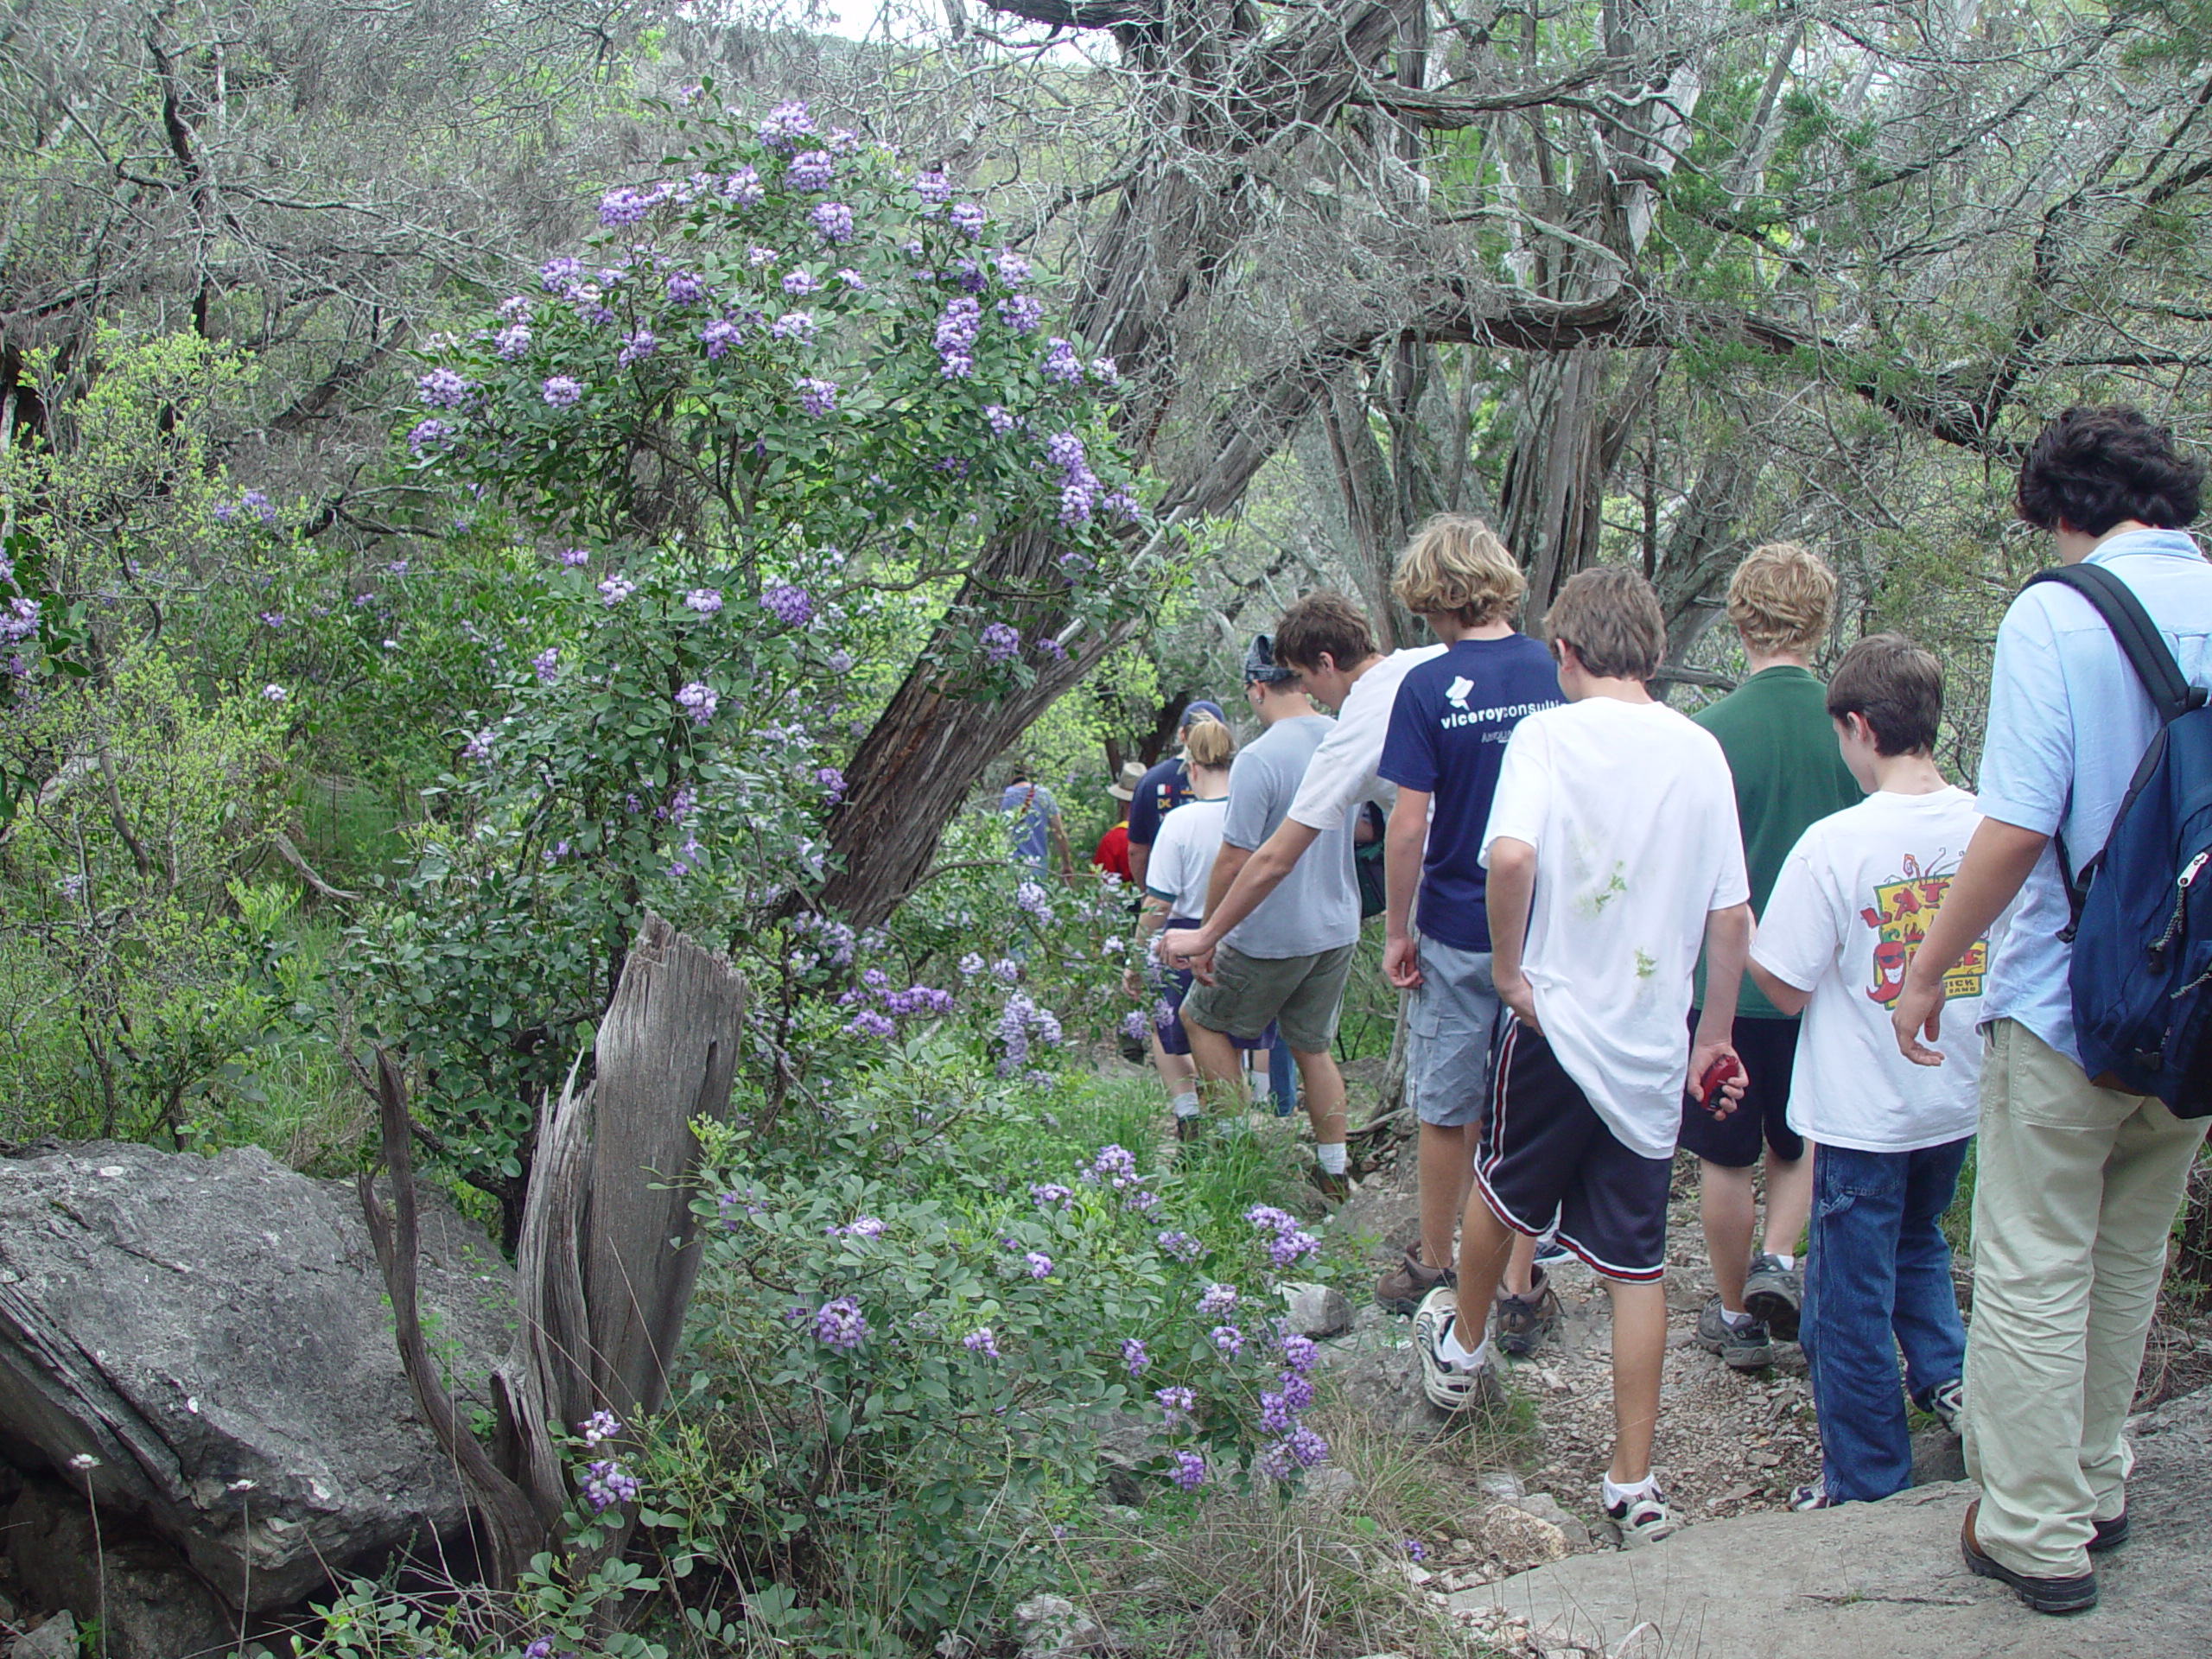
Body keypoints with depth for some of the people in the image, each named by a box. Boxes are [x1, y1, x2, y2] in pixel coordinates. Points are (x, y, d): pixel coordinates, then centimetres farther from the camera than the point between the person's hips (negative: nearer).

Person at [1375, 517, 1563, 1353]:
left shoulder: (1428, 687, -12)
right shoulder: (1560, 673, -3)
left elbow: (1409, 824, -13)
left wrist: (1397, 930, -2)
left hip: (1458, 934, -2)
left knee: (1446, 1112, 13)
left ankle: (1433, 1265, 28)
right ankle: (1519, 1291, 14)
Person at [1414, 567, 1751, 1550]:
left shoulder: (1549, 734, -8)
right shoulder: (1700, 750, 3)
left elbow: (1512, 853, -26)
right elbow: (1731, 915, 5)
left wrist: (1508, 965, -12)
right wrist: (1715, 1031, 16)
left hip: (1557, 1023, -3)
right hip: (1653, 1046, 3)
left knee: (1502, 1189, 23)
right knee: (1637, 1263, 7)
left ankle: (1461, 1351, 45)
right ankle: (1633, 1486, 10)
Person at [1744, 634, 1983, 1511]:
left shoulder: (1835, 844, -21)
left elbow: (1786, 988, -15)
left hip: (1864, 1112, -5)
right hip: (1958, 1100, 5)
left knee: (1851, 1305, 9)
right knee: (1918, 1242, 32)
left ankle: (1868, 1488, 19)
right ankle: (1947, 1372, 17)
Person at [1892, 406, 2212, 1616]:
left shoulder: (2056, 616, -15)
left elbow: (2019, 824, -21)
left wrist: (1929, 967, -10)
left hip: (2068, 998, -6)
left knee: (2035, 1272, 4)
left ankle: (2035, 1532, 11)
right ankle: (2095, 1490, 33)